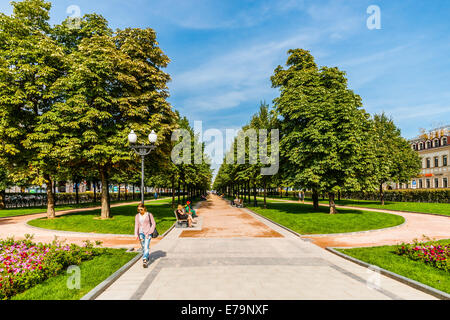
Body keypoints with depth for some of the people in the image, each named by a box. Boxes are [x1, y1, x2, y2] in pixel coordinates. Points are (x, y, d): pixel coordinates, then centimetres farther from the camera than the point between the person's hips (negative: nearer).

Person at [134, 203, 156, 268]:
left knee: (146, 247, -16)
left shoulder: (149, 214, -4)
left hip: (148, 233, -4)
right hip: (141, 233, 4)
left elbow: (153, 224, -3)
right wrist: (136, 235, -8)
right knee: (143, 248, 8)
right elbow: (136, 226, 4)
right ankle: (147, 258, 25)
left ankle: (144, 260, -23)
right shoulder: (137, 216, 6)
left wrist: (149, 232, -11)